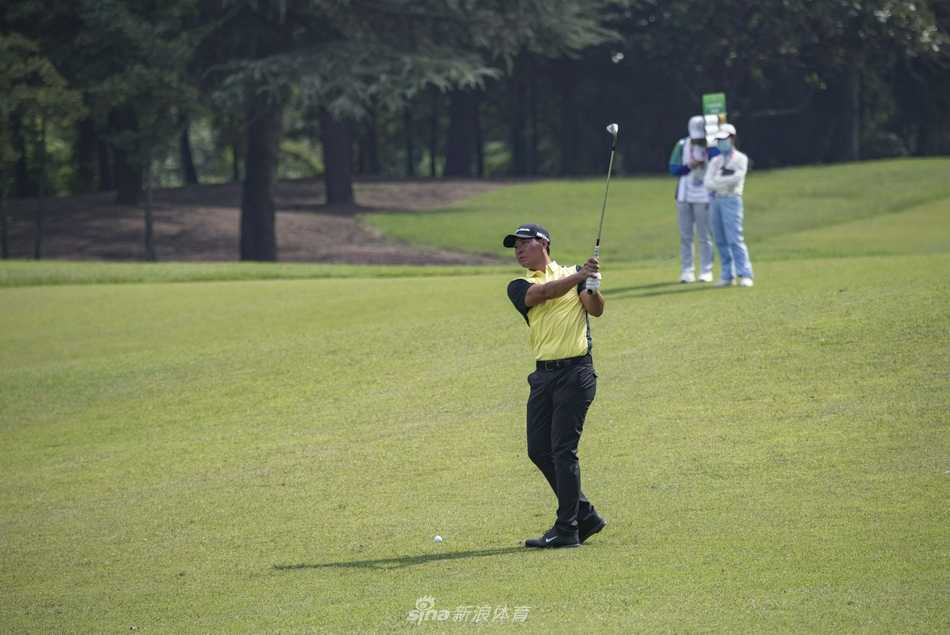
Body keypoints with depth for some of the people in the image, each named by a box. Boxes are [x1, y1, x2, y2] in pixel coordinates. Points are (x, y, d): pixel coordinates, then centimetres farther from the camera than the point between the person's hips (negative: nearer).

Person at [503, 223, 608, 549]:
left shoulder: (573, 274, 6)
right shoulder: (518, 287, 12)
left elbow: (596, 310, -7)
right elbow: (541, 293, -10)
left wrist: (592, 287, -28)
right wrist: (580, 276, -22)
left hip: (576, 372, -5)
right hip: (543, 374, 5)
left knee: (563, 449, -9)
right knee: (539, 449, 4)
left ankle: (566, 530, -6)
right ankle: (585, 515, 18)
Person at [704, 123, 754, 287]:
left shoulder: (740, 159, 3)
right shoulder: (715, 161, 17)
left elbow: (737, 178, -14)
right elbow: (708, 183, 4)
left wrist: (717, 181, -7)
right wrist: (726, 181, -11)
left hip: (731, 200, -6)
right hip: (715, 200, 6)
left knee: (734, 239, -14)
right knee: (721, 241, 3)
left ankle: (745, 275, -15)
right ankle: (727, 276, 7)